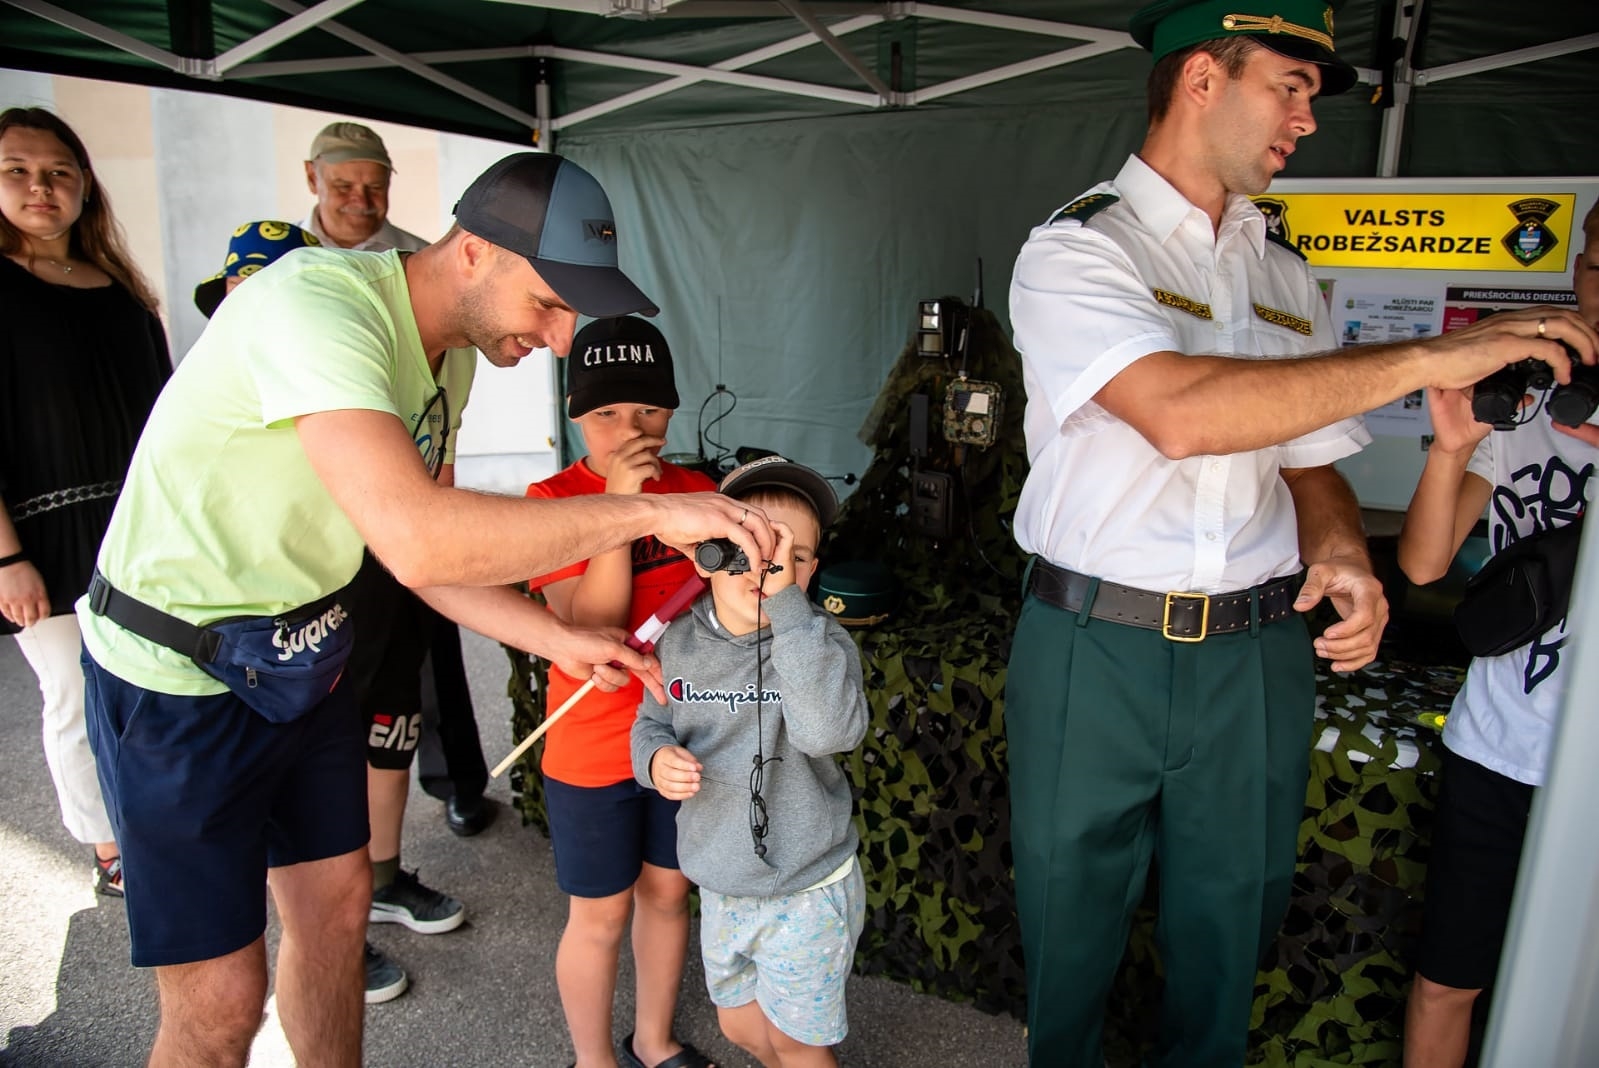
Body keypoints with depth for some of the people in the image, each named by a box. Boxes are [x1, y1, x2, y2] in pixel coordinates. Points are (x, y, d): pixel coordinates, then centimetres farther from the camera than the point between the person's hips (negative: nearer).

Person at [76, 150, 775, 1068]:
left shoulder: (452, 350, -1)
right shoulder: (314, 304, -30)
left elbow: (422, 552, 4)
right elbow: (418, 540, -44)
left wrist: (560, 640, -6)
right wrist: (649, 511, -37)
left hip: (301, 651, 8)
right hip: (179, 678, -8)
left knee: (338, 902, 18)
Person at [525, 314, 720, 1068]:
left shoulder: (697, 492, -1)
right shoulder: (552, 499, -14)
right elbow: (589, 627, -23)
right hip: (594, 746, -4)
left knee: (667, 891, 20)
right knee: (601, 915, 12)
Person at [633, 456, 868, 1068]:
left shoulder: (819, 642, -22)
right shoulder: (680, 642, -8)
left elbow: (831, 729, -41)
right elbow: (652, 721, 8)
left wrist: (786, 604, -42)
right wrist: (655, 757, -15)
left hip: (806, 896, -5)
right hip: (721, 889, 5)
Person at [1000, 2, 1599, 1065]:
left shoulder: (1289, 277, 11)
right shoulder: (1076, 249, -8)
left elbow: (1311, 461, 15)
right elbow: (1180, 414, -25)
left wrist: (1342, 552, -8)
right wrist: (1428, 358, -21)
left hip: (1257, 653, 5)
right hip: (1095, 647, -4)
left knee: (1229, 919, 19)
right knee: (1072, 921, 14)